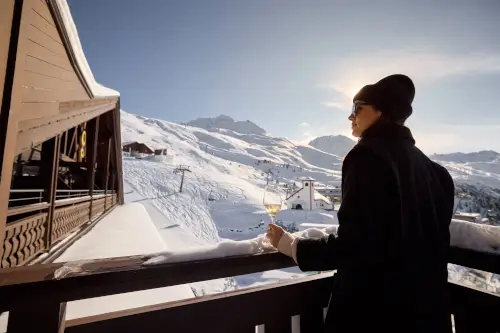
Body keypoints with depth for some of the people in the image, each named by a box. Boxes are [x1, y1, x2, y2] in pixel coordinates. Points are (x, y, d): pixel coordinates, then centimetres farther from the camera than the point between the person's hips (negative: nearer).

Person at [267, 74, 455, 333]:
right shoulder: (422, 161, 5)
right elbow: (433, 236, 12)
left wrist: (289, 244, -15)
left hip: (377, 304, -8)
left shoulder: (369, 155, -20)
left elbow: (354, 245, -25)